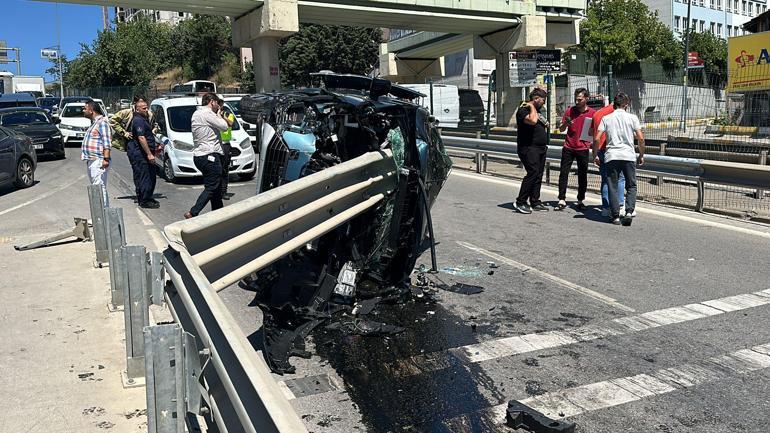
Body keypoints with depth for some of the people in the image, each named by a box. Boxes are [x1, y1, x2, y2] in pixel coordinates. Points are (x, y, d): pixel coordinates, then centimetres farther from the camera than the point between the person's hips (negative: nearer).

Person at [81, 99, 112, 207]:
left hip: (98, 161, -11)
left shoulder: (102, 122, -10)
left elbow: (107, 142, -18)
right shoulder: (94, 123, 21)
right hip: (91, 161, 11)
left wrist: (106, 159, -25)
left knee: (99, 186, -14)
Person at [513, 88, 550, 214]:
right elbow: (532, 120, -29)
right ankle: (520, 202, -13)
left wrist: (545, 125, 15)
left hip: (540, 148, 10)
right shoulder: (523, 110, -9)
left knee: (538, 175, 7)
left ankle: (535, 202, 12)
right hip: (529, 148, -9)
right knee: (533, 173, -18)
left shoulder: (537, 111, 21)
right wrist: (532, 107, -14)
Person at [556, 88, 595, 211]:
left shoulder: (592, 113, 1)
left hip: (583, 149, -1)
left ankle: (580, 201, 16)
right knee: (563, 173, -3)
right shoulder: (570, 111, 4)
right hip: (568, 147, 1)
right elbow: (561, 129, 7)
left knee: (582, 176, 5)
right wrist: (565, 124, -14)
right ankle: (562, 200, 1)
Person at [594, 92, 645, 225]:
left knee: (612, 187, 6)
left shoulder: (606, 118, 7)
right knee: (631, 186, 11)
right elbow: (641, 138, 1)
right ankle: (629, 211, -5)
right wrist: (641, 155, 13)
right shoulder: (632, 117, 6)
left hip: (611, 156, 0)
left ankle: (615, 216, 4)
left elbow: (597, 139, 0)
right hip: (629, 156, 0)